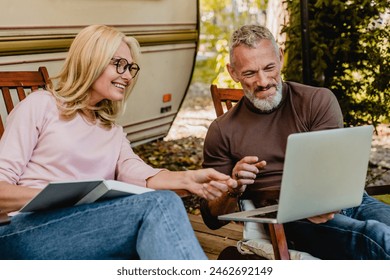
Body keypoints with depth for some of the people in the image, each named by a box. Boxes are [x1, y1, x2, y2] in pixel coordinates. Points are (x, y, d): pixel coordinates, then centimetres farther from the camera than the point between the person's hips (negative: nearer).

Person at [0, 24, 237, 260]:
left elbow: (137, 174, 1)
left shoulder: (113, 132, 24)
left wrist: (187, 178, -18)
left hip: (91, 230, 5)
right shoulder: (41, 105, 7)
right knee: (159, 204, -28)